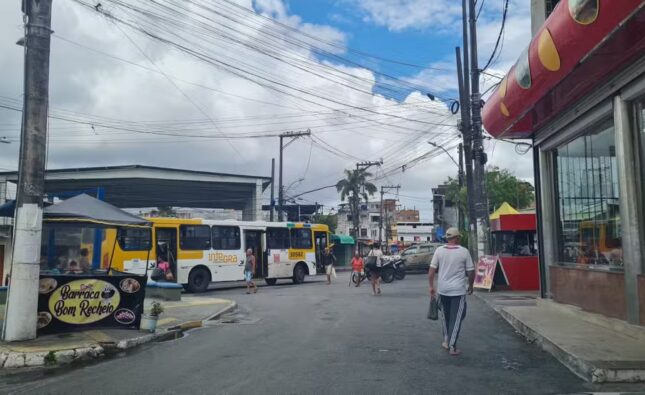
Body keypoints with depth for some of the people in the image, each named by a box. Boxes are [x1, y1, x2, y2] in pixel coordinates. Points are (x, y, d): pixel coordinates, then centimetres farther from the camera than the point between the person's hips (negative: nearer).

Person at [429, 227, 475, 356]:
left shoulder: (439, 250, -1)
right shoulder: (464, 252, -6)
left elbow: (431, 270, -2)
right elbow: (471, 272, -2)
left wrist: (431, 286, 7)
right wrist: (470, 286, 14)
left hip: (442, 289, 3)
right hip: (458, 290, -3)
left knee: (445, 316, 19)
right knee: (456, 318, 3)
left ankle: (446, 340, 29)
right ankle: (452, 346, 2)